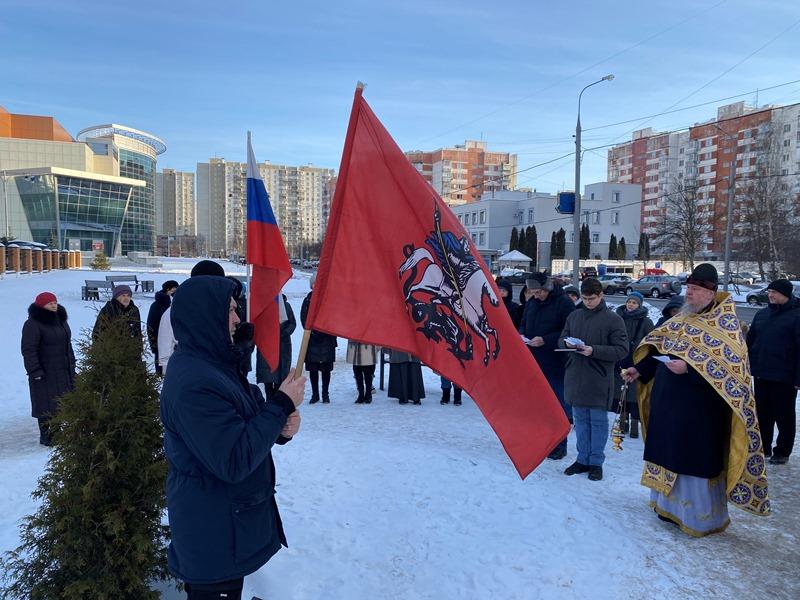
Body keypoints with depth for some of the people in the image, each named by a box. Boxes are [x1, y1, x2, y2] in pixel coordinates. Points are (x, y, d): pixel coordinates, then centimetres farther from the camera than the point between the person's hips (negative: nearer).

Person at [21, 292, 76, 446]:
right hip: (45, 373, -7)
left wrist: (72, 365, 19)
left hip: (63, 370, 8)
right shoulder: (33, 324, -12)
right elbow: (28, 350, -15)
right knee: (46, 404, -2)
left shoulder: (61, 320, 13)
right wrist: (35, 371, -18)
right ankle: (45, 436, 9)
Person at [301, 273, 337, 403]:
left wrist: (325, 331, -10)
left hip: (327, 339, -1)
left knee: (326, 368, 3)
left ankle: (325, 394, 13)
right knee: (313, 368, 4)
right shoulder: (308, 300, 7)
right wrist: (312, 331, -7)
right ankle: (315, 394, 13)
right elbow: (303, 318, 4)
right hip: (312, 339, 2)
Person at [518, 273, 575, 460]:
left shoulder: (564, 303, -12)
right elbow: (523, 324, 19)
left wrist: (545, 340, -22)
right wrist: (522, 335, -2)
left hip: (555, 364, -6)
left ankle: (559, 446, 15)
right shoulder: (532, 303, 8)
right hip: (533, 361, 6)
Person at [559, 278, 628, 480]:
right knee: (580, 420, 14)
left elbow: (621, 350, -10)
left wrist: (594, 350, -20)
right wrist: (567, 343, -8)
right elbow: (561, 340, 15)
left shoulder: (613, 319, -7)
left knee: (598, 420, 8)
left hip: (599, 380, -4)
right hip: (575, 377, 4)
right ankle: (582, 459, 26)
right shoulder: (574, 316, 7)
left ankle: (596, 462, 21)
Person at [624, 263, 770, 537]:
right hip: (669, 401, 7)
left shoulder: (725, 324, -11)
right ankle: (672, 504, 32)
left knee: (696, 460, 3)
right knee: (670, 455, 15)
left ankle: (702, 516, 20)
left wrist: (688, 368, -30)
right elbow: (659, 349, 17)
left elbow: (730, 364, -22)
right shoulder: (682, 319, 10)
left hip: (699, 406, -7)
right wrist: (639, 370, 6)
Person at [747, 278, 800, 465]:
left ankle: (782, 452, 20)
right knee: (762, 414, 14)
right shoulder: (762, 314, 9)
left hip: (784, 377, -6)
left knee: (784, 415, 8)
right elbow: (750, 341, 14)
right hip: (761, 374, 6)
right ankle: (763, 448, 27)